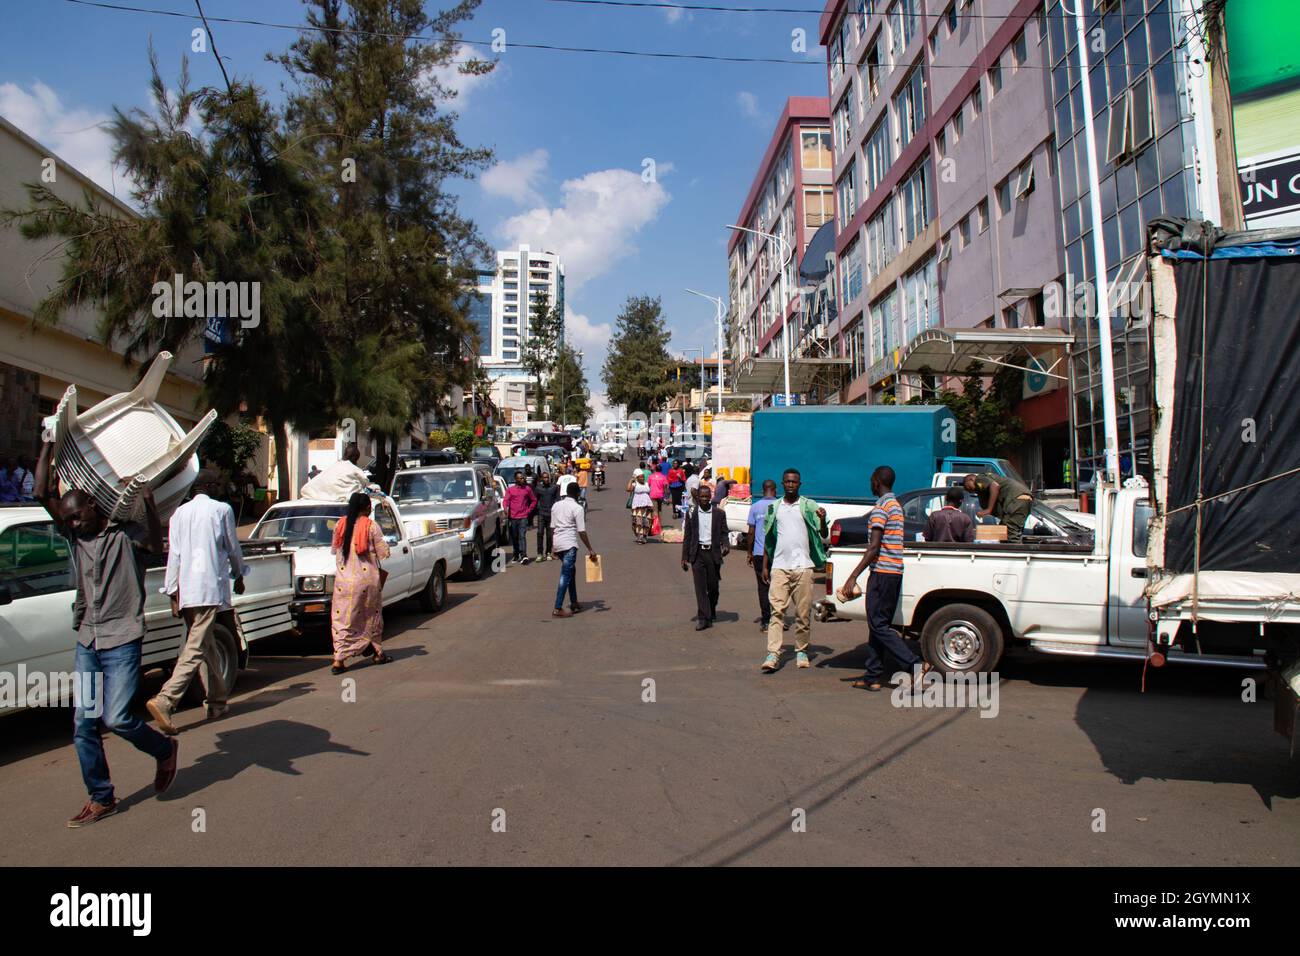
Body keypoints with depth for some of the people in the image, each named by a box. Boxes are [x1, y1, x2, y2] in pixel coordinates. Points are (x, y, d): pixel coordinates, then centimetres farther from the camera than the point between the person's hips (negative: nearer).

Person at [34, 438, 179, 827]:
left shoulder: (126, 533, -4)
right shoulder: (74, 536, 9)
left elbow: (156, 545, -26)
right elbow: (43, 493, 2)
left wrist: (147, 501, -35)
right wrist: (48, 444, -1)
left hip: (123, 641, -6)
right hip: (87, 642, 6)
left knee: (117, 719, -11)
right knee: (83, 725, 5)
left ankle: (165, 750, 17)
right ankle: (100, 799, 17)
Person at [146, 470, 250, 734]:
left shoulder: (179, 513, 12)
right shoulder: (222, 510, 0)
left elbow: (174, 555, 8)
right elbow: (233, 547, 8)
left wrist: (174, 594, 9)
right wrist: (239, 576, 24)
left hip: (186, 592, 6)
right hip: (210, 588, -6)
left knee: (207, 645, 16)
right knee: (195, 649, -10)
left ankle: (217, 701, 24)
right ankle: (164, 701, -23)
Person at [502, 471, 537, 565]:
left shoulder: (527, 489, 8)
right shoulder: (510, 490, 6)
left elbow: (534, 500, 17)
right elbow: (506, 500, -5)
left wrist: (529, 510, 7)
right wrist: (506, 509, -24)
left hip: (523, 517, -1)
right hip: (512, 517, 1)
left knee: (522, 536, -13)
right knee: (514, 538, 9)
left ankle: (524, 555, -20)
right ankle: (516, 555, 20)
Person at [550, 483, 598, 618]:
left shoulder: (556, 505, 10)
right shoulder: (577, 508, -9)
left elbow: (553, 526, 13)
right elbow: (581, 531, -12)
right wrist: (590, 549, -5)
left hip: (557, 542, 7)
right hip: (569, 544, -7)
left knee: (571, 571, 21)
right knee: (566, 576, -5)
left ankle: (574, 603, 27)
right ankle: (558, 609, -8)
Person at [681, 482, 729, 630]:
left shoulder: (719, 514, 3)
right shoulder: (691, 513, 4)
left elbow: (724, 533, 7)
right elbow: (687, 536, 7)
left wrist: (725, 545, -15)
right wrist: (684, 557, 3)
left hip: (713, 553, 0)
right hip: (697, 553, 0)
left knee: (713, 586, 8)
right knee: (700, 586, -6)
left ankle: (712, 611, 32)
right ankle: (703, 618, -4)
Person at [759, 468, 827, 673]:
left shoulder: (809, 506, 5)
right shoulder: (773, 507, 12)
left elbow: (822, 537, 2)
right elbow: (768, 539, 15)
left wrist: (822, 520, -18)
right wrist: (765, 566, 11)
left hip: (803, 566, -1)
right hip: (779, 566, 1)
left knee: (803, 612, 3)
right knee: (777, 611, -6)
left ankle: (801, 651, 17)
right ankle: (773, 654, -9)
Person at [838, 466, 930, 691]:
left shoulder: (881, 508, -13)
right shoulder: (897, 505, 17)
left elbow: (874, 548, -19)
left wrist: (853, 577, -19)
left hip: (882, 572, -9)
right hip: (895, 572, 9)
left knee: (878, 626, -6)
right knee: (879, 625, 11)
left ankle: (916, 664, -12)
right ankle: (874, 676, 13)